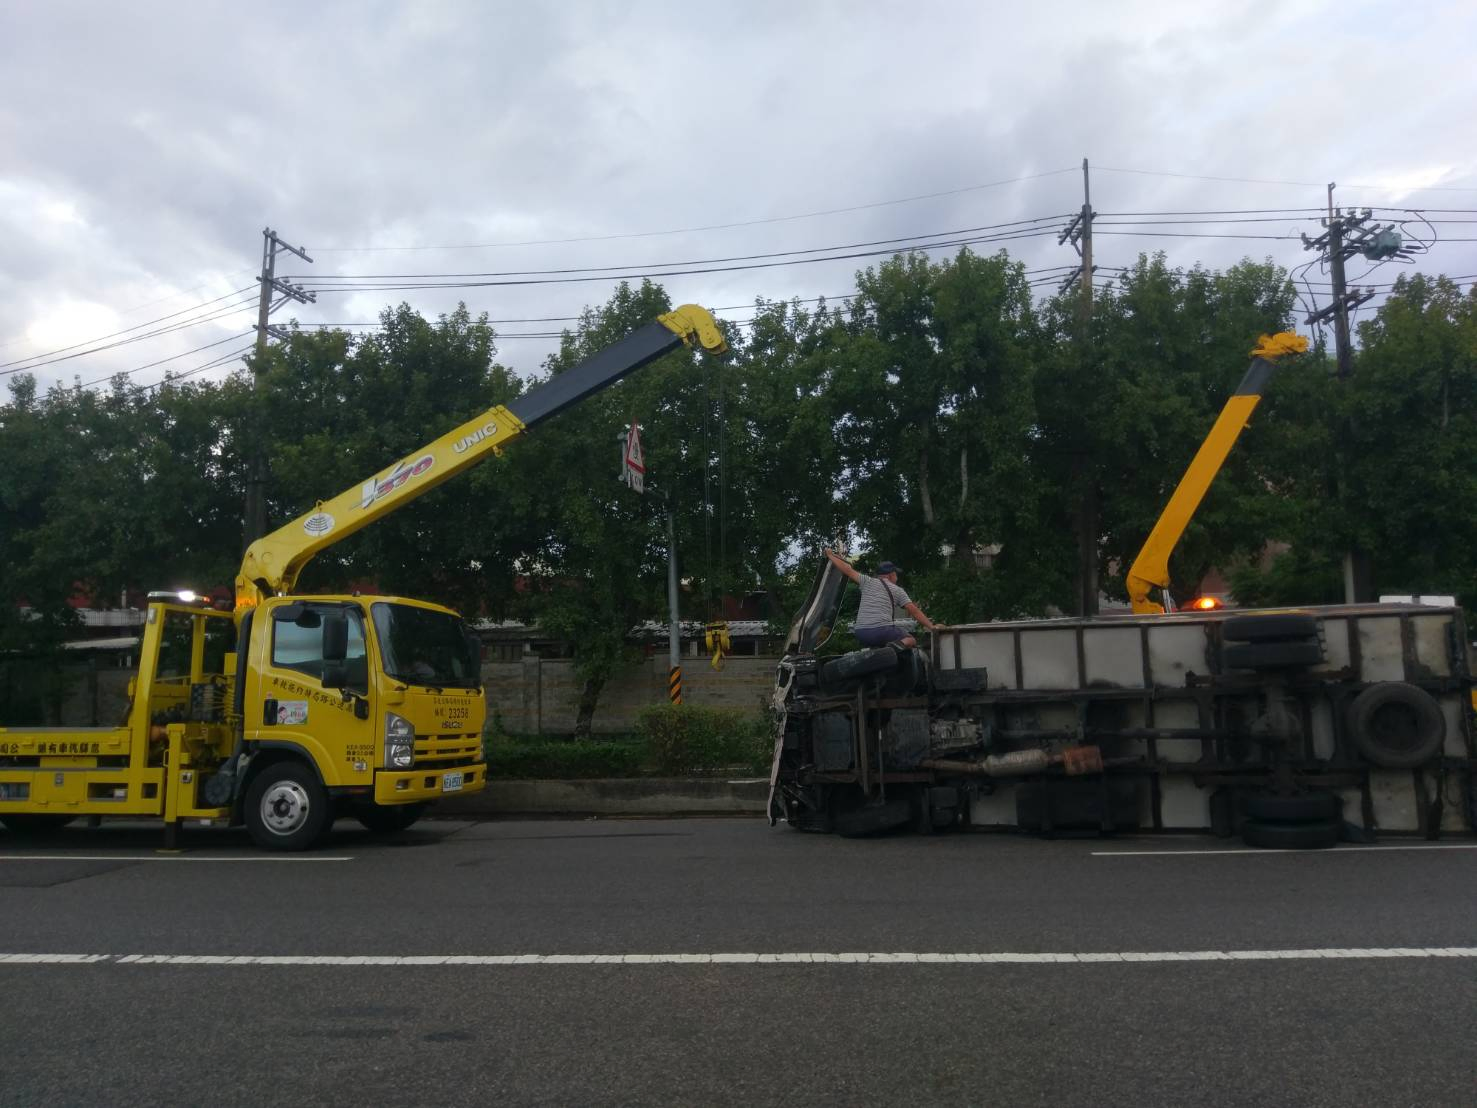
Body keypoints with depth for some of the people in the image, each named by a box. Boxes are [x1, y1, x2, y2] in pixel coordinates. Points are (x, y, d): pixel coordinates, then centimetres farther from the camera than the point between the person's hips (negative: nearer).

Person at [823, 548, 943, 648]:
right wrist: (931, 626, 5)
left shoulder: (868, 581, 14)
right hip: (882, 629, -4)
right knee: (910, 640, 13)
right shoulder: (898, 590, 10)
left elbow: (847, 570, 15)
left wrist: (830, 555, 27)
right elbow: (914, 611, 3)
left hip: (861, 634, 4)